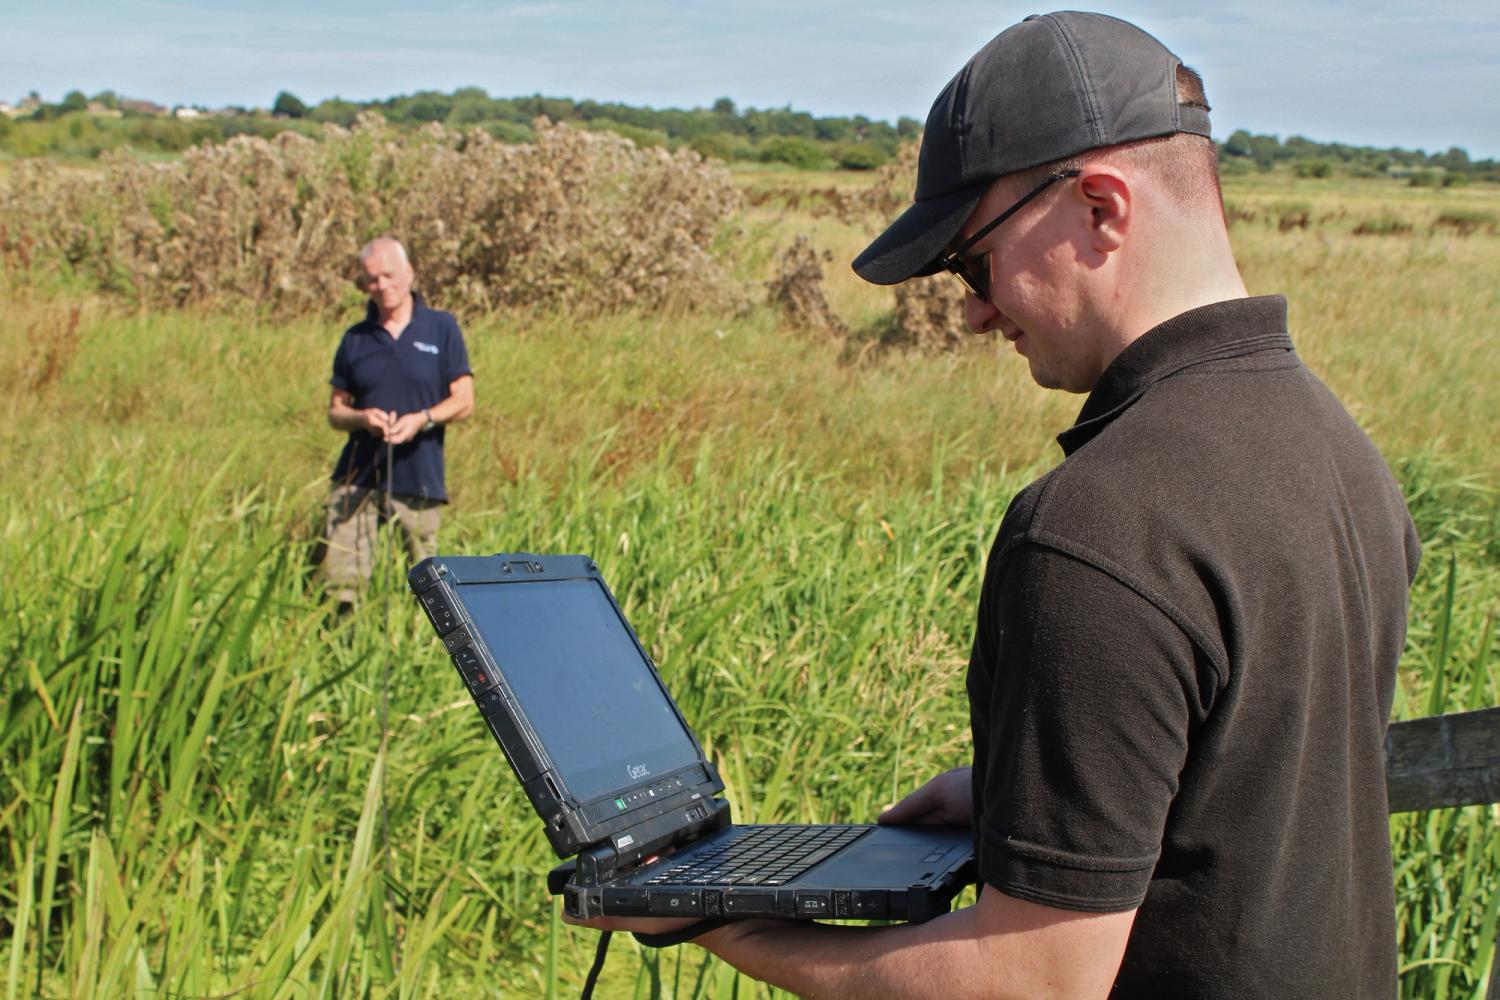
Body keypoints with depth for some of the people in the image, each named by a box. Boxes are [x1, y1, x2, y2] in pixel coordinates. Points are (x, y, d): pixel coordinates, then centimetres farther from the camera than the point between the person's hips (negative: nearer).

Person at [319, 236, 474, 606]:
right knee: (340, 578, -7)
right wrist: (362, 417, -10)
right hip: (358, 477, 2)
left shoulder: (442, 329, 4)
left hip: (421, 478, -2)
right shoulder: (355, 339, 10)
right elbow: (335, 411, 13)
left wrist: (423, 418, -15)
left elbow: (464, 401, 3)